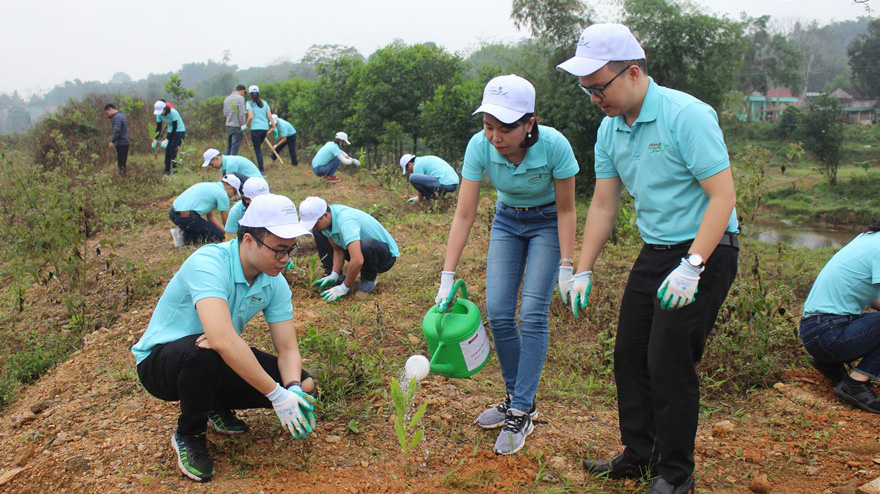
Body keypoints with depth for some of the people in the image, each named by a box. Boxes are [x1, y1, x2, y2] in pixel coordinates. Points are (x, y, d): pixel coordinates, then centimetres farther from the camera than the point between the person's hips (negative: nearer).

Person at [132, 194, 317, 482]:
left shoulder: (275, 283, -10)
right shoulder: (208, 264, -32)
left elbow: (288, 349, -9)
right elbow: (223, 340, -45)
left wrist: (294, 390, -31)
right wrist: (278, 395, -41)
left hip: (223, 362, 6)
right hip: (160, 360, -6)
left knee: (302, 385, -11)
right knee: (205, 350, -40)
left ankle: (218, 407, 13)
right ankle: (189, 435, -10)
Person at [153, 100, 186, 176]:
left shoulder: (173, 112, -27)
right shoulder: (159, 115, -9)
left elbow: (175, 128, -25)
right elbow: (158, 128, -2)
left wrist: (167, 140, -27)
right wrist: (155, 139, -13)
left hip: (180, 131, -6)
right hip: (170, 131, 6)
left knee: (173, 149, -18)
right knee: (167, 151, 0)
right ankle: (167, 172, 4)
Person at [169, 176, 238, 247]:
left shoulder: (210, 186, 22)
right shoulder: (222, 194, -4)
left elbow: (210, 217, 25)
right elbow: (226, 222, 4)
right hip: (186, 217, -10)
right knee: (219, 236, -1)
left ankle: (182, 233, 8)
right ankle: (185, 237, -8)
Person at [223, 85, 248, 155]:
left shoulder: (227, 98, 15)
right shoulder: (240, 98, -9)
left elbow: (225, 113, 19)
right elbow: (242, 114, -15)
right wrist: (243, 126, -11)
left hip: (228, 125, 7)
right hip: (237, 126, -7)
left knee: (229, 147, 14)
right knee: (235, 147, -6)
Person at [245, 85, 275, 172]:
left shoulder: (249, 103, -2)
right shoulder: (264, 103, 12)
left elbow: (250, 117, -13)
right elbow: (269, 116, 4)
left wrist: (247, 125, 2)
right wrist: (273, 125, 8)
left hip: (255, 128, -5)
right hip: (265, 128, 5)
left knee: (257, 149, -1)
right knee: (259, 146, 22)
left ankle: (261, 169, -7)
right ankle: (259, 165, 18)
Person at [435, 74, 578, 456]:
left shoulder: (554, 145, -31)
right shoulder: (479, 146, -25)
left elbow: (566, 210, -17)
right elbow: (464, 215, -21)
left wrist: (566, 267, -21)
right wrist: (447, 277, -24)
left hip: (547, 223, -3)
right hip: (507, 220, 3)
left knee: (532, 314, -12)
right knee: (498, 313, -3)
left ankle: (521, 413, -2)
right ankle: (515, 397, 17)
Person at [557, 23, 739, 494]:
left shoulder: (687, 115, -20)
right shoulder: (610, 128, 3)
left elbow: (723, 196, -21)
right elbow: (603, 204, 10)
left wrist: (691, 266, -27)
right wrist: (583, 271, 8)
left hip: (704, 252, -7)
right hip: (654, 252, 8)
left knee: (669, 363, -6)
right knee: (629, 355, 10)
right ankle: (638, 455, 28)